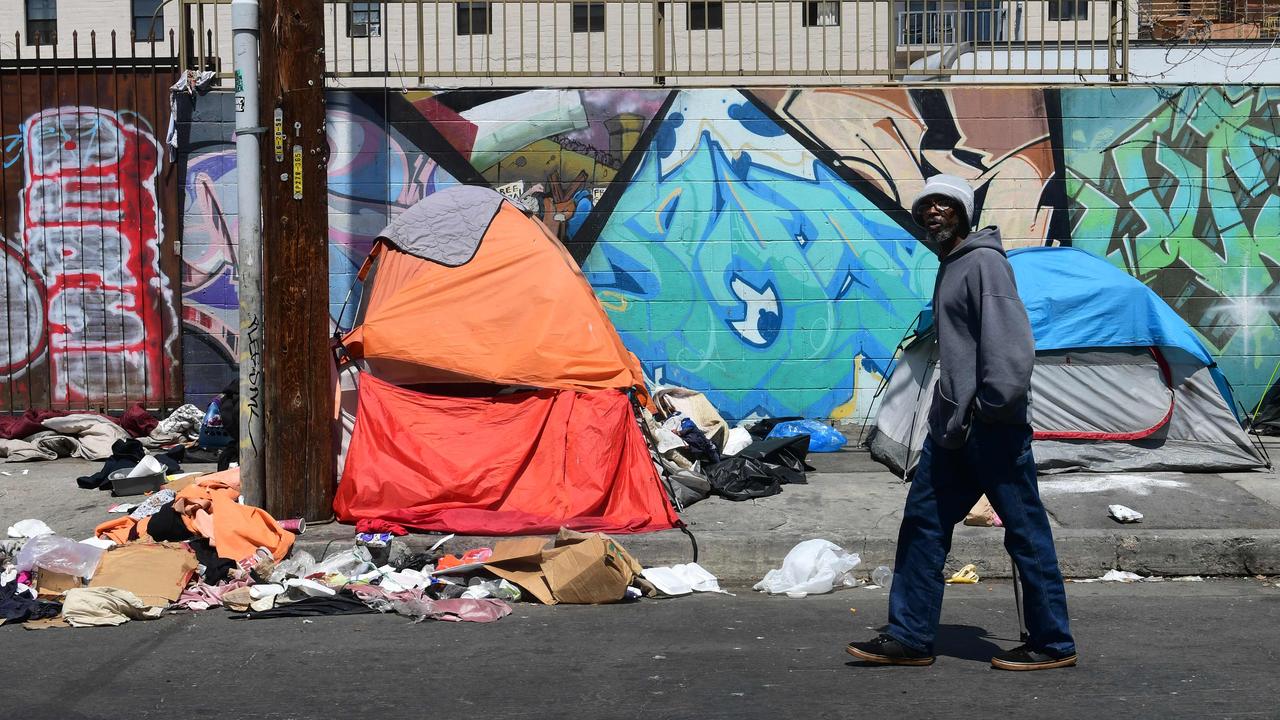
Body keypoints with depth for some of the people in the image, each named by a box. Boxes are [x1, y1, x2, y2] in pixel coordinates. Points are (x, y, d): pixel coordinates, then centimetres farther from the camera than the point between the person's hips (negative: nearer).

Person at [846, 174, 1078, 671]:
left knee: (1025, 529, -1)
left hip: (991, 426, -10)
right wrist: (948, 412, 19)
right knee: (922, 522, 10)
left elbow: (1010, 341, -20)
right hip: (953, 424, 10)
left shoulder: (983, 262, -11)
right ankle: (909, 637, 16)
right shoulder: (950, 267, 19)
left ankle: (1053, 644, 8)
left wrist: (997, 404, -22)